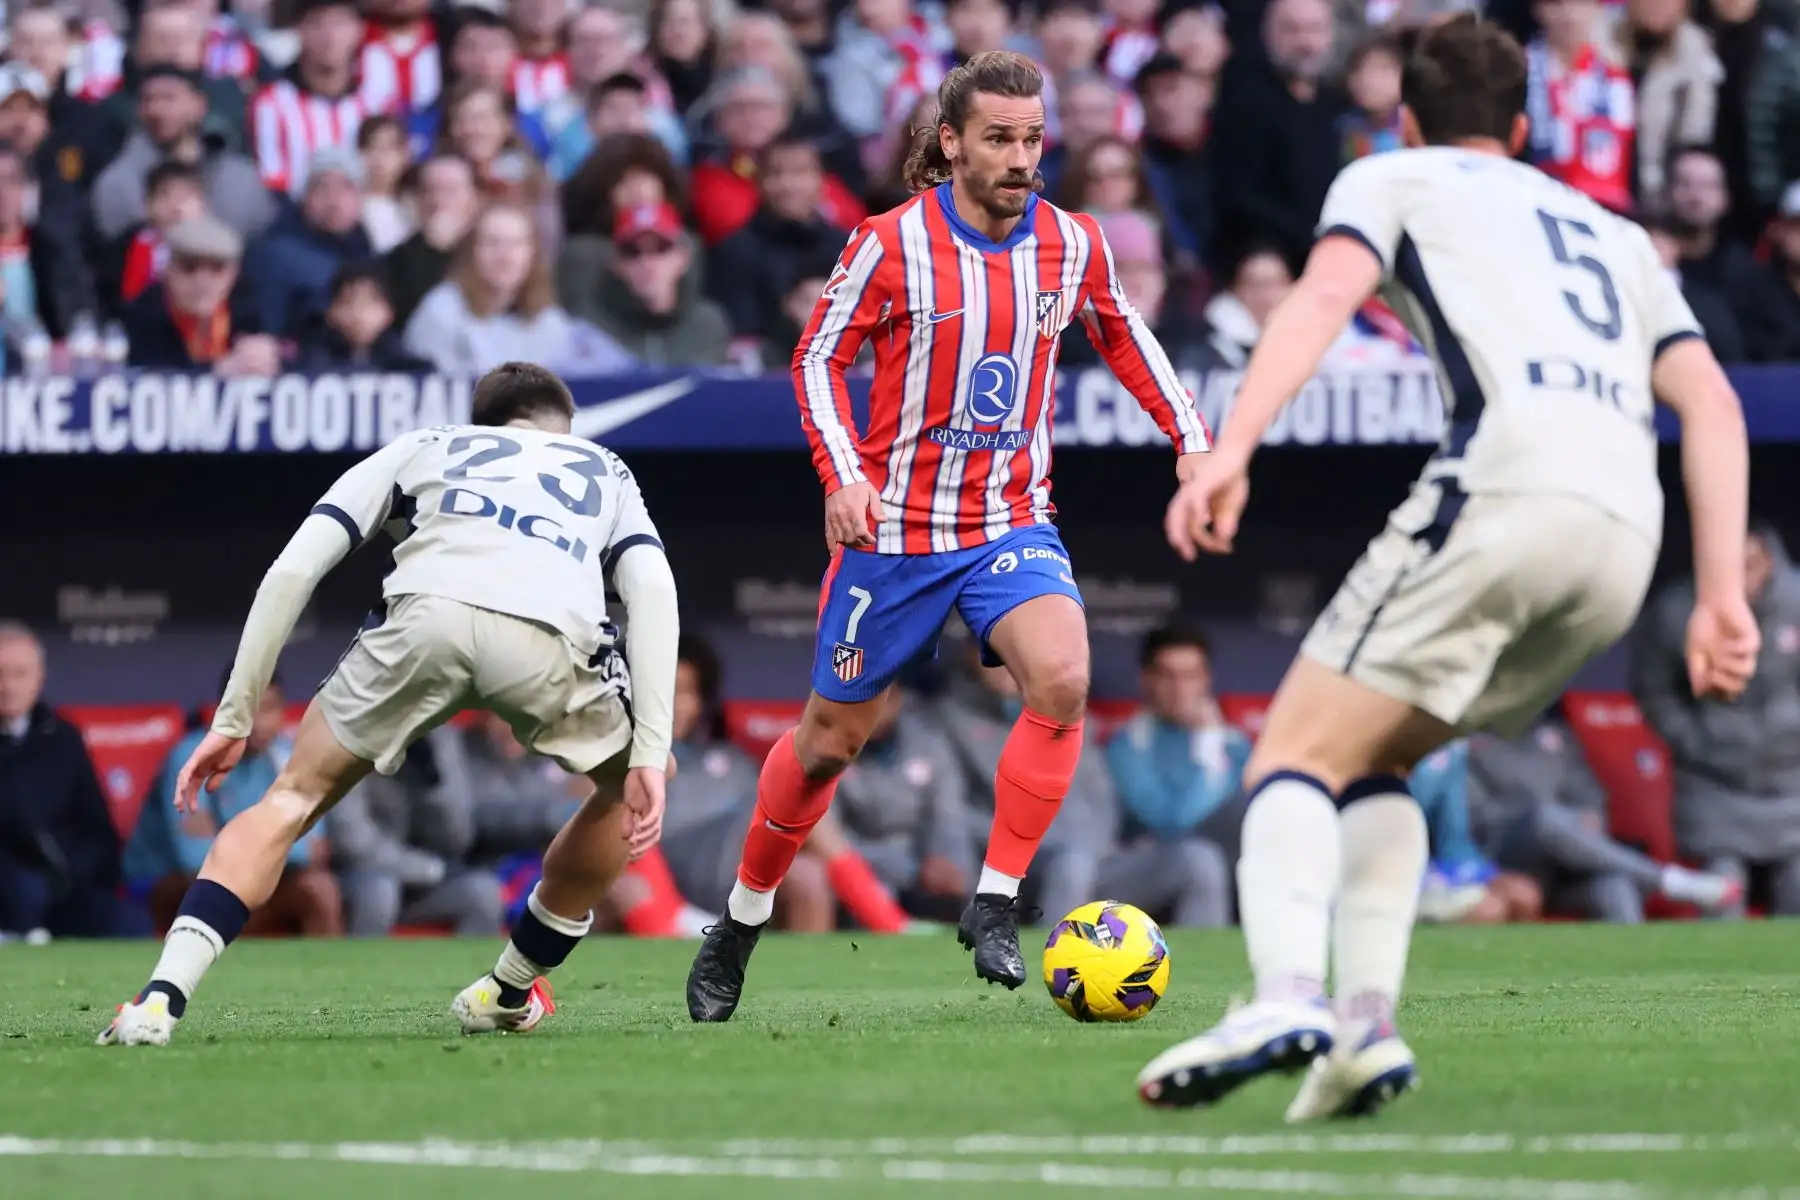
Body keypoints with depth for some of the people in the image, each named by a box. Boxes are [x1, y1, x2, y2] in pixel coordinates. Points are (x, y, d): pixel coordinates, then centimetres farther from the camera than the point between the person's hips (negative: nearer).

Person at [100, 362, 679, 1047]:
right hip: (552, 633, 0)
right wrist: (650, 754, 11)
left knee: (294, 797, 19)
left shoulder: (423, 447, 38)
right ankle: (507, 992, 35)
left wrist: (234, 718, 26)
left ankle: (160, 1001, 2)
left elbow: (293, 568, 24)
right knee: (635, 782, 31)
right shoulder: (606, 472, 39)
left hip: (426, 612, 0)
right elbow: (654, 589, 17)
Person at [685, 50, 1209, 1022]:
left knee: (1062, 678, -26)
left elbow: (1122, 334, 18)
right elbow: (818, 358, -2)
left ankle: (994, 905, -14)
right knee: (832, 738, 7)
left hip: (1013, 522, 2)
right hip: (896, 529, -2)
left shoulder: (1073, 246, -1)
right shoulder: (892, 244, -12)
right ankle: (740, 923, 30)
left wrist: (1188, 439, 10)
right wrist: (843, 475, -16)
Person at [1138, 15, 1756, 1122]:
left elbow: (1327, 293, -2)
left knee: (1296, 755, -4)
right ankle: (1367, 1022, 1)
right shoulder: (1617, 236, 35)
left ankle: (1286, 997, -32)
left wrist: (1230, 448, -14)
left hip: (1504, 491, -6)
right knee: (1372, 761, 21)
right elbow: (1711, 401, 22)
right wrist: (1721, 595, 16)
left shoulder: (1392, 179, 20)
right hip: (1627, 534, 6)